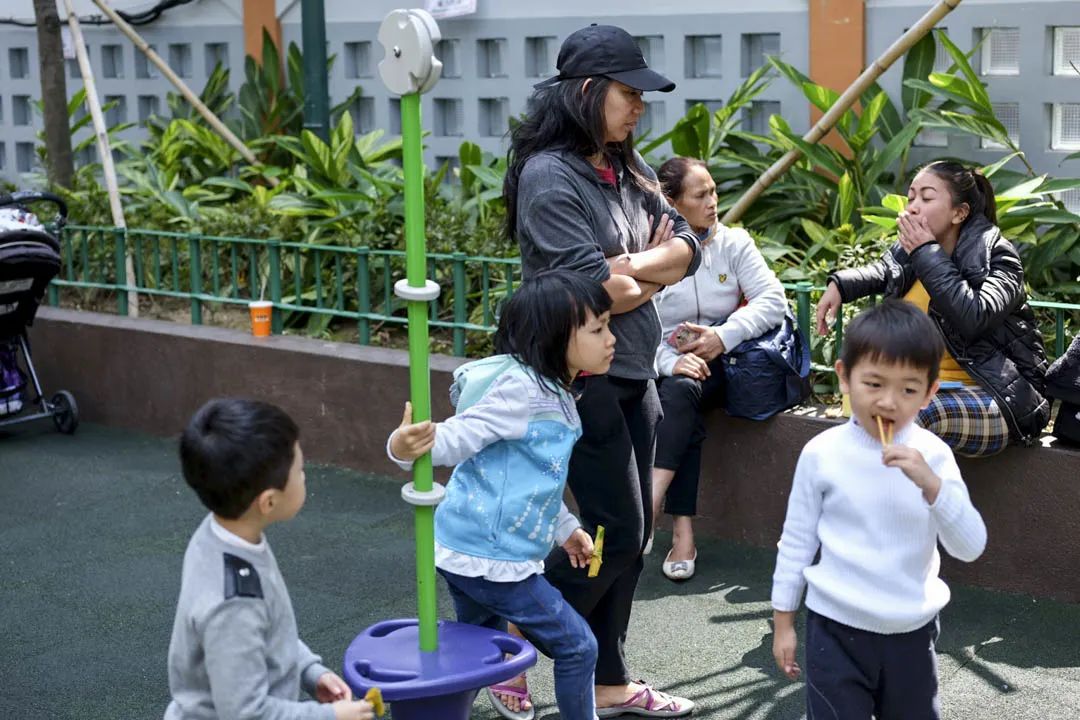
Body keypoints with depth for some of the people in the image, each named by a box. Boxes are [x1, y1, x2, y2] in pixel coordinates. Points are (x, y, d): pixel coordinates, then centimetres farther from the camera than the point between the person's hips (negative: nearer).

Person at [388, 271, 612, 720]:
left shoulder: (552, 393, 12)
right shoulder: (523, 387, -19)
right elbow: (459, 437, -27)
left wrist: (565, 529, 28)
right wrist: (405, 448, -46)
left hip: (468, 549, 10)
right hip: (489, 557, -10)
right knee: (577, 647, 1)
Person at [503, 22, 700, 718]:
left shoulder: (627, 168, 10)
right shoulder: (550, 175, -16)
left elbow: (687, 245, 3)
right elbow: (594, 290, -22)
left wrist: (627, 266, -14)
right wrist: (653, 272, -4)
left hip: (634, 373, 8)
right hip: (581, 377, -8)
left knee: (633, 532, 11)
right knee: (616, 530, -5)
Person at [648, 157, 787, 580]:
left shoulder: (734, 243, 5)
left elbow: (773, 299, -5)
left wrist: (723, 335, -18)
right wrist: (671, 361, -26)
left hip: (720, 362, 0)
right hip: (666, 364, 0)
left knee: (680, 393, -33)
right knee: (681, 405, -33)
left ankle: (647, 510, -42)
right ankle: (683, 531, -37)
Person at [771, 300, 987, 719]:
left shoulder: (932, 455, -7)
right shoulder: (822, 453, -9)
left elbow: (970, 548, -12)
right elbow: (797, 539, 2)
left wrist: (931, 483, -27)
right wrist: (783, 622, 6)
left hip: (912, 632, 2)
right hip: (837, 629, -2)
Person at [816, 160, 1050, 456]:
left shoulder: (996, 257, -9)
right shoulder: (909, 253, 8)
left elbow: (974, 318, -29)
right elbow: (883, 272, 34)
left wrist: (928, 254, -20)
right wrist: (840, 284, 14)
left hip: (995, 402, -7)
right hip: (923, 390, 7)